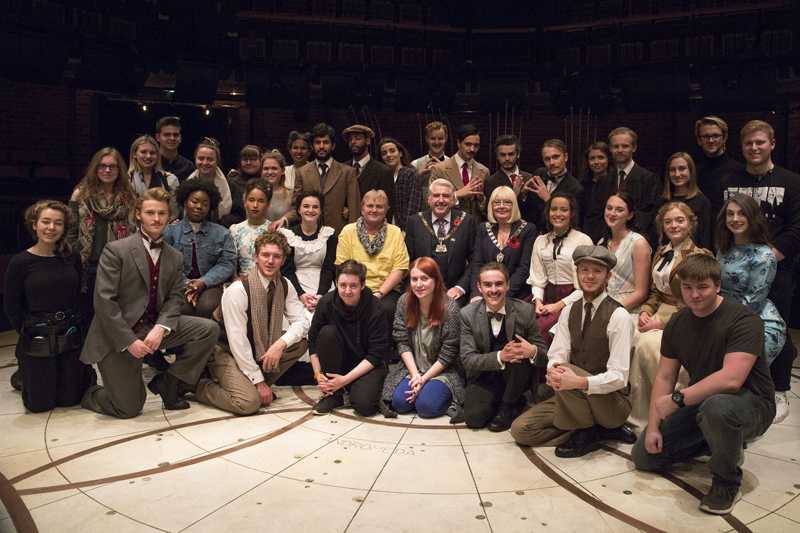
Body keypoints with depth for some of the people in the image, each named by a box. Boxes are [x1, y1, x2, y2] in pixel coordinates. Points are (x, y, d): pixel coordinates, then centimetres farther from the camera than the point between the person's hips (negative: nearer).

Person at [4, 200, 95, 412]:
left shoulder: (72, 259, 1)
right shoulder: (20, 263, -9)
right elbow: (11, 307, -3)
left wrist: (74, 326, 1)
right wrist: (28, 333, 0)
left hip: (69, 337, 3)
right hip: (36, 340, -2)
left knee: (70, 399, 9)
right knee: (39, 403, 8)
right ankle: (23, 377, 39)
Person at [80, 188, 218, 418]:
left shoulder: (174, 257, 7)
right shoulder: (115, 250, -9)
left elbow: (175, 298, 2)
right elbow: (103, 301, -15)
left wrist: (161, 328, -19)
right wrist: (129, 341, -19)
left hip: (154, 328, 5)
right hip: (118, 335, -5)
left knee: (209, 329, -14)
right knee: (129, 408, -4)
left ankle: (167, 383, 1)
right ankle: (89, 394, 31)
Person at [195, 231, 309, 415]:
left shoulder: (285, 286, -4)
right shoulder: (237, 290, -24)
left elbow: (301, 322, -6)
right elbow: (237, 340, -24)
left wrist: (280, 344, -27)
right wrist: (258, 381, -23)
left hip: (263, 348, 7)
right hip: (229, 353, -6)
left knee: (301, 343, -14)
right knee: (250, 401, -27)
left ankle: (263, 383, -2)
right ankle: (198, 386, -2)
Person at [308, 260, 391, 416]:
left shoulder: (374, 308, -20)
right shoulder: (326, 302, -13)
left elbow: (376, 354, -18)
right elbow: (313, 342, -5)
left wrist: (345, 379, -20)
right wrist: (318, 374, -13)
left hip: (367, 365, -3)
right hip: (339, 362, 3)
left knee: (364, 405, -29)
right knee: (327, 332, -26)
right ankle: (333, 395, -11)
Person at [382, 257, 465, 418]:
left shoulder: (450, 307, -18)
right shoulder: (404, 302, -7)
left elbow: (447, 354, -14)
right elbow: (402, 343, -6)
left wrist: (424, 379, -17)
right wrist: (415, 374, -15)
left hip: (442, 370, -3)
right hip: (412, 367, 3)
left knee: (426, 405, -23)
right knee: (399, 402, -18)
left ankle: (445, 392, 9)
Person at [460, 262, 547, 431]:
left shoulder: (525, 311, -10)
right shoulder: (468, 314, -10)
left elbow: (542, 349, -4)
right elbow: (467, 359, -14)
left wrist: (532, 351, -31)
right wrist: (500, 357, -33)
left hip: (515, 377, 1)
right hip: (484, 376, 0)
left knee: (524, 352, -30)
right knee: (474, 419, -24)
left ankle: (508, 406, -7)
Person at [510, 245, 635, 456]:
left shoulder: (618, 316, -14)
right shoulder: (569, 311, 5)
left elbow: (619, 376, -20)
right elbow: (557, 355, -3)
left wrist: (579, 382, -37)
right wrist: (553, 369, -28)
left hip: (611, 400, -6)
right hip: (574, 395, 6)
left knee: (568, 371, -34)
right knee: (520, 429, -8)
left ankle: (585, 434, -10)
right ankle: (599, 429, -2)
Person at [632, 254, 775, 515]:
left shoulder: (743, 320, -21)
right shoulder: (677, 323, 0)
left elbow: (731, 379, -34)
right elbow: (664, 376, 2)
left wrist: (677, 399, -29)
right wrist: (653, 427, -5)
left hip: (751, 404, -6)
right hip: (700, 403, 7)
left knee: (716, 406, -43)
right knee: (644, 456, 2)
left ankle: (727, 482, -14)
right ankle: (717, 443, 20)